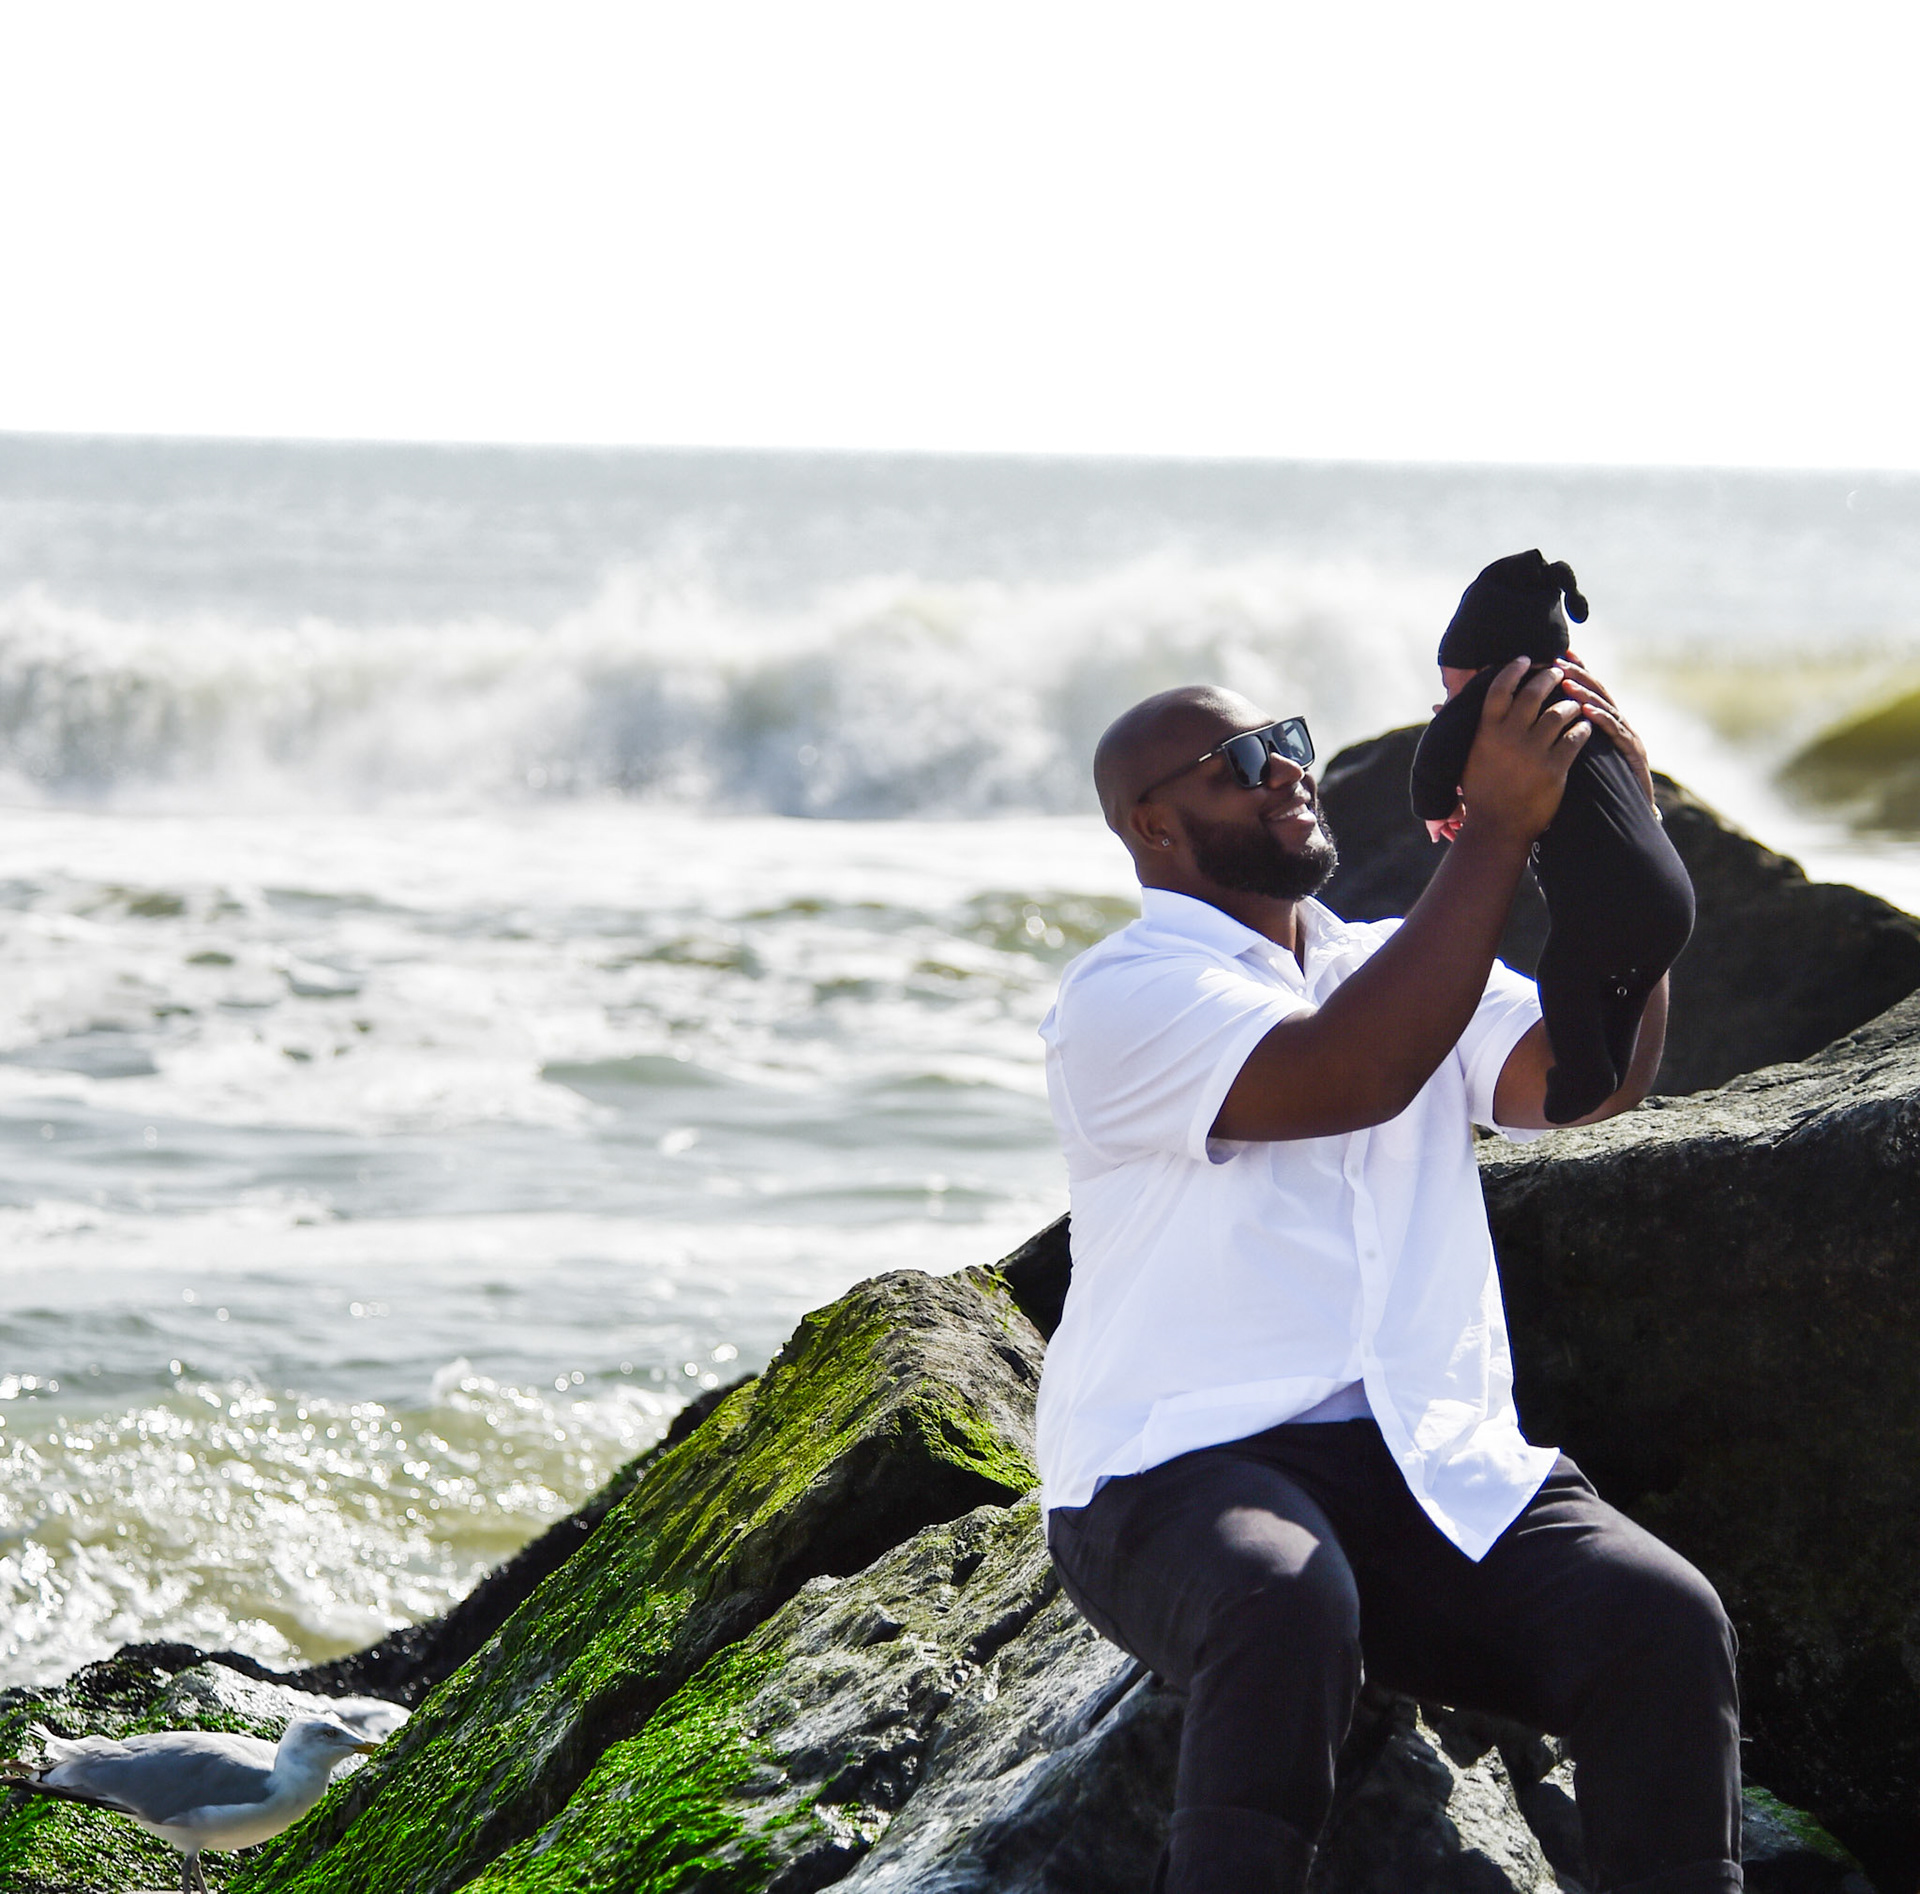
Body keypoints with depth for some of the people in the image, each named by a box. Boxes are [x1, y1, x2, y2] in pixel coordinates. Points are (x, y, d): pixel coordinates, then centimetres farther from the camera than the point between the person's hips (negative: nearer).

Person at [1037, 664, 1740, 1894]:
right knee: (1290, 1603, -39)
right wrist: (1499, 826, -17)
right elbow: (1348, 1077, -17)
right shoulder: (1121, 997, 0)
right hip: (1186, 1472, -5)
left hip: (1441, 1469, 5)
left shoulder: (1398, 967, 21)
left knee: (1665, 1618, -24)